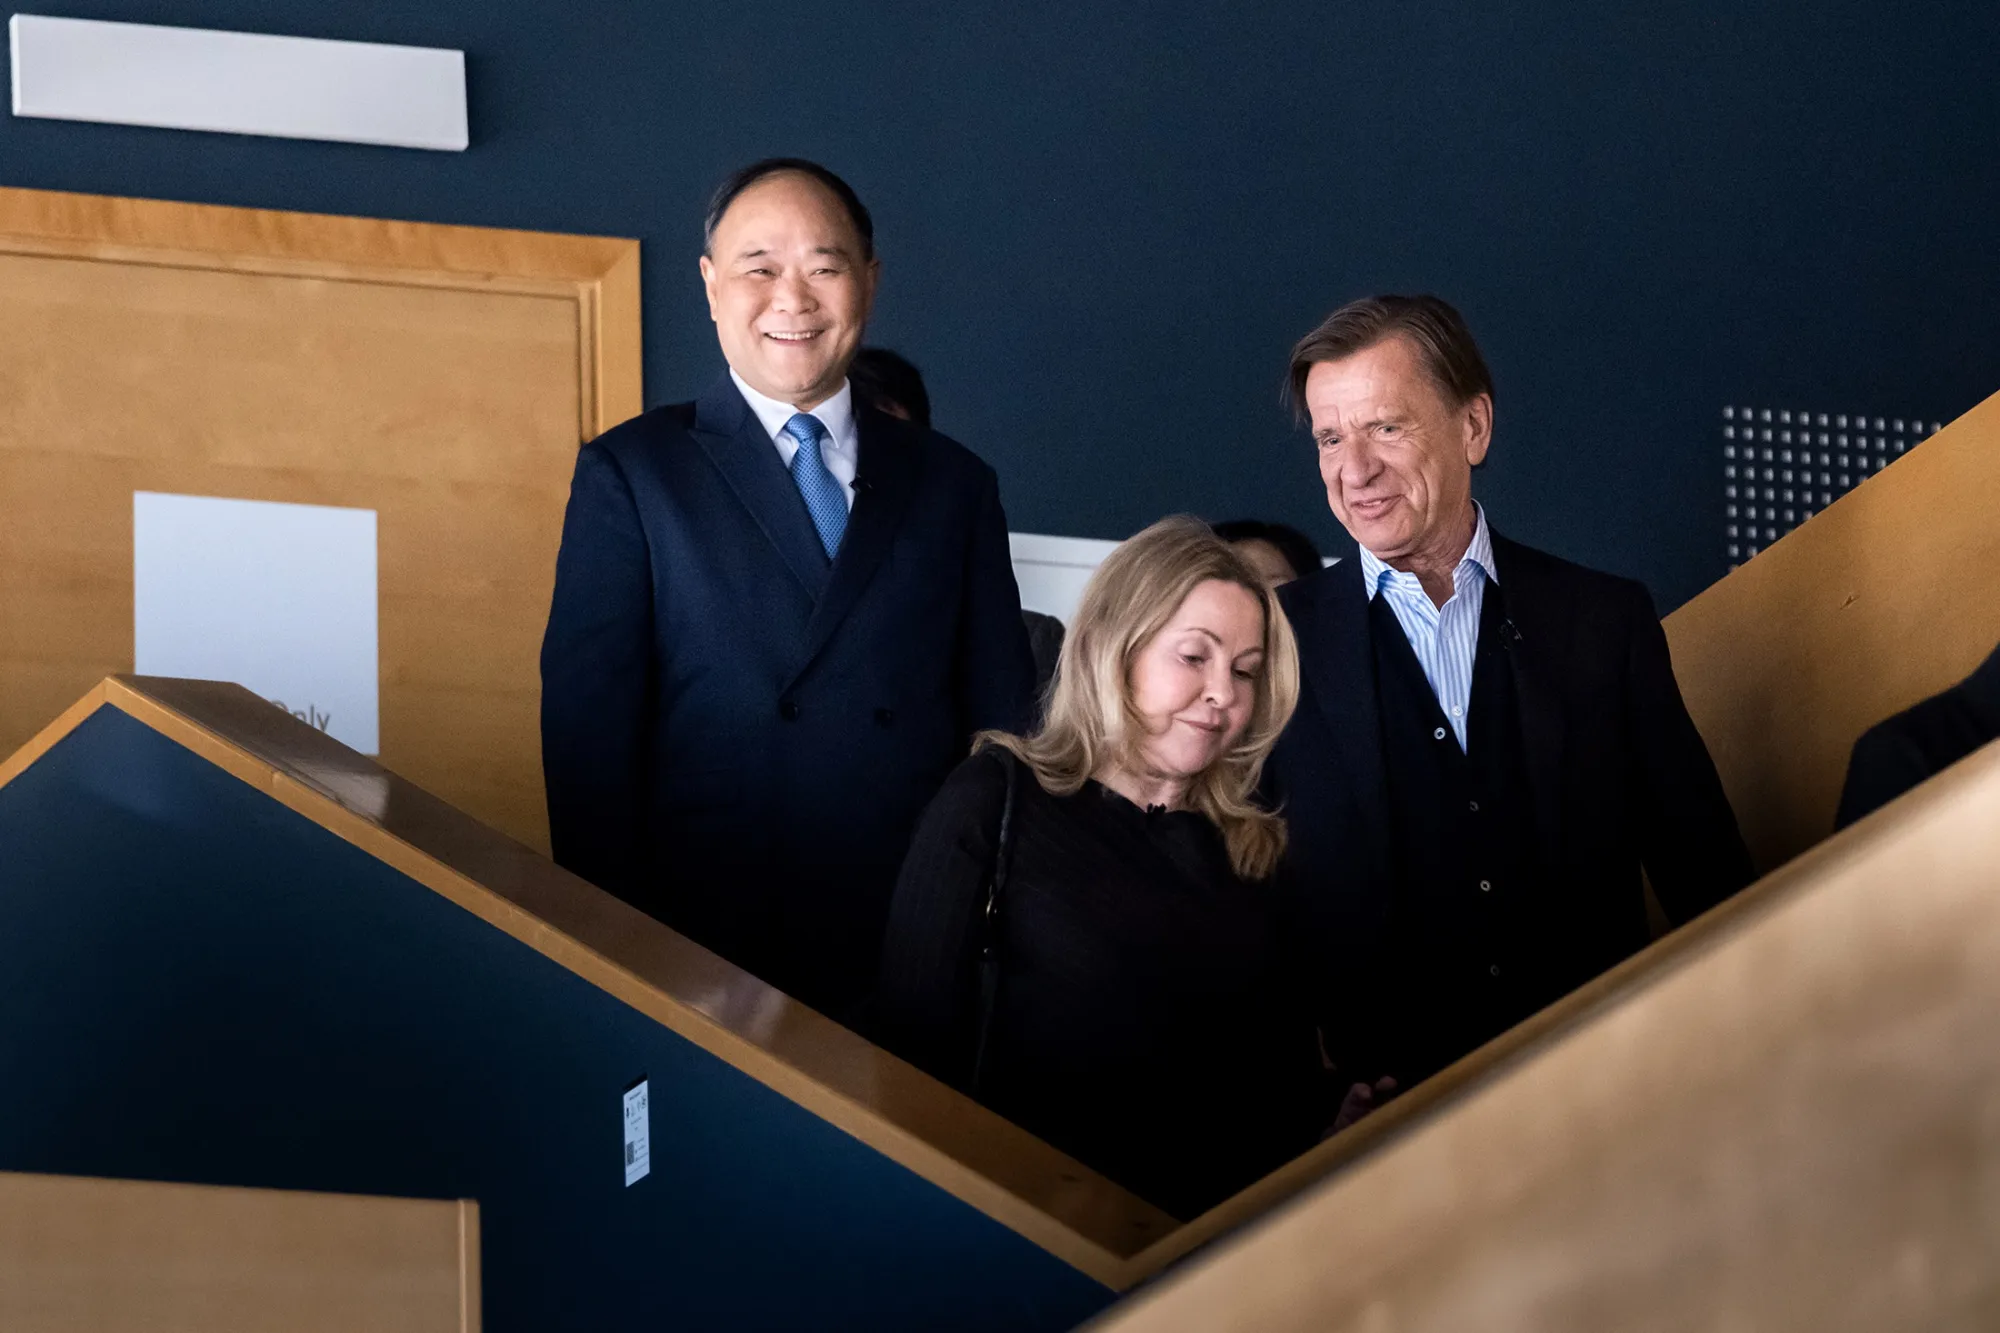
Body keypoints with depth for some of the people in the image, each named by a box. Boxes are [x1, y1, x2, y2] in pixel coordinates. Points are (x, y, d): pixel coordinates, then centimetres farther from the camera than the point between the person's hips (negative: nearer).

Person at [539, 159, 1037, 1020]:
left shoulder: (952, 484, 13)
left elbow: (1003, 720, 11)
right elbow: (587, 733, -2)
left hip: (915, 958, 2)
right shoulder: (629, 474, 4)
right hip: (701, 961, -2)